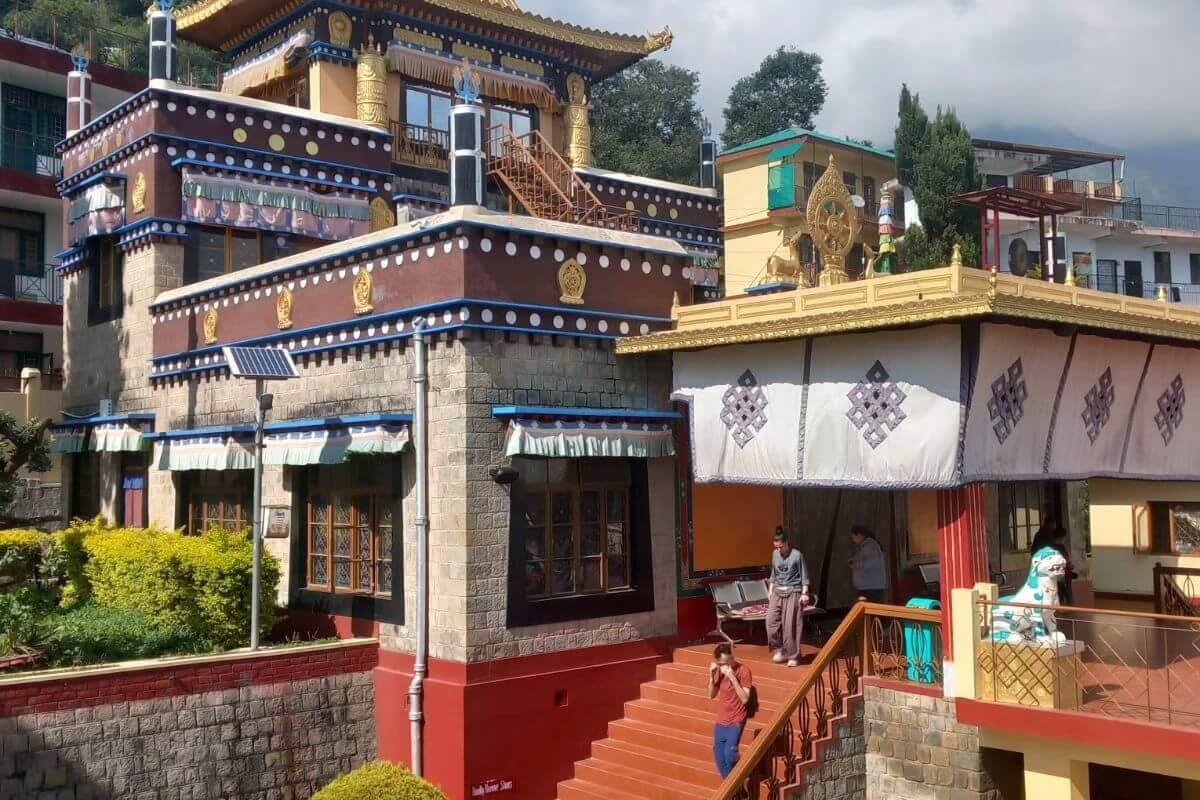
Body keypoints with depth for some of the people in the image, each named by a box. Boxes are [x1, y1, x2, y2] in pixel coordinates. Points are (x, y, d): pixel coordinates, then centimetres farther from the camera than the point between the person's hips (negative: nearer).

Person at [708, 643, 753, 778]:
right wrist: (711, 676, -8)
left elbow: (745, 699, -20)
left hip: (736, 721, -6)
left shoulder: (743, 671, -14)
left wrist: (732, 677, -26)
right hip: (721, 721, 6)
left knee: (729, 754, -22)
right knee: (719, 757, 6)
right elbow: (711, 695, 7)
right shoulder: (719, 670, 2)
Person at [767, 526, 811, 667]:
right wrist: (770, 590, 15)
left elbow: (804, 576, -6)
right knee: (771, 621, -5)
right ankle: (779, 650, 11)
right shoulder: (775, 554, 8)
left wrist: (804, 593, -10)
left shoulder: (797, 555, -8)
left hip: (793, 593, -5)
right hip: (777, 592, 5)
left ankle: (793, 656, 4)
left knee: (791, 625, -5)